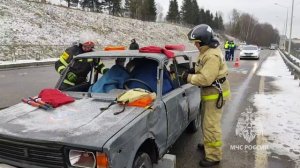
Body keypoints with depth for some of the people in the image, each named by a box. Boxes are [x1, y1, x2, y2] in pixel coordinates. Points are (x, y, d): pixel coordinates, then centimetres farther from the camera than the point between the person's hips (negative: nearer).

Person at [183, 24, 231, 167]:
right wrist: (193, 71, 1)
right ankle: (208, 144, 41)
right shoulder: (207, 51, 7)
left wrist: (189, 77, -20)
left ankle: (214, 156, 6)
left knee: (211, 125, -5)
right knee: (206, 122, 23)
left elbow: (206, 79, -31)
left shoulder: (212, 56, -27)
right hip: (209, 92, 11)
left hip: (215, 94, -11)